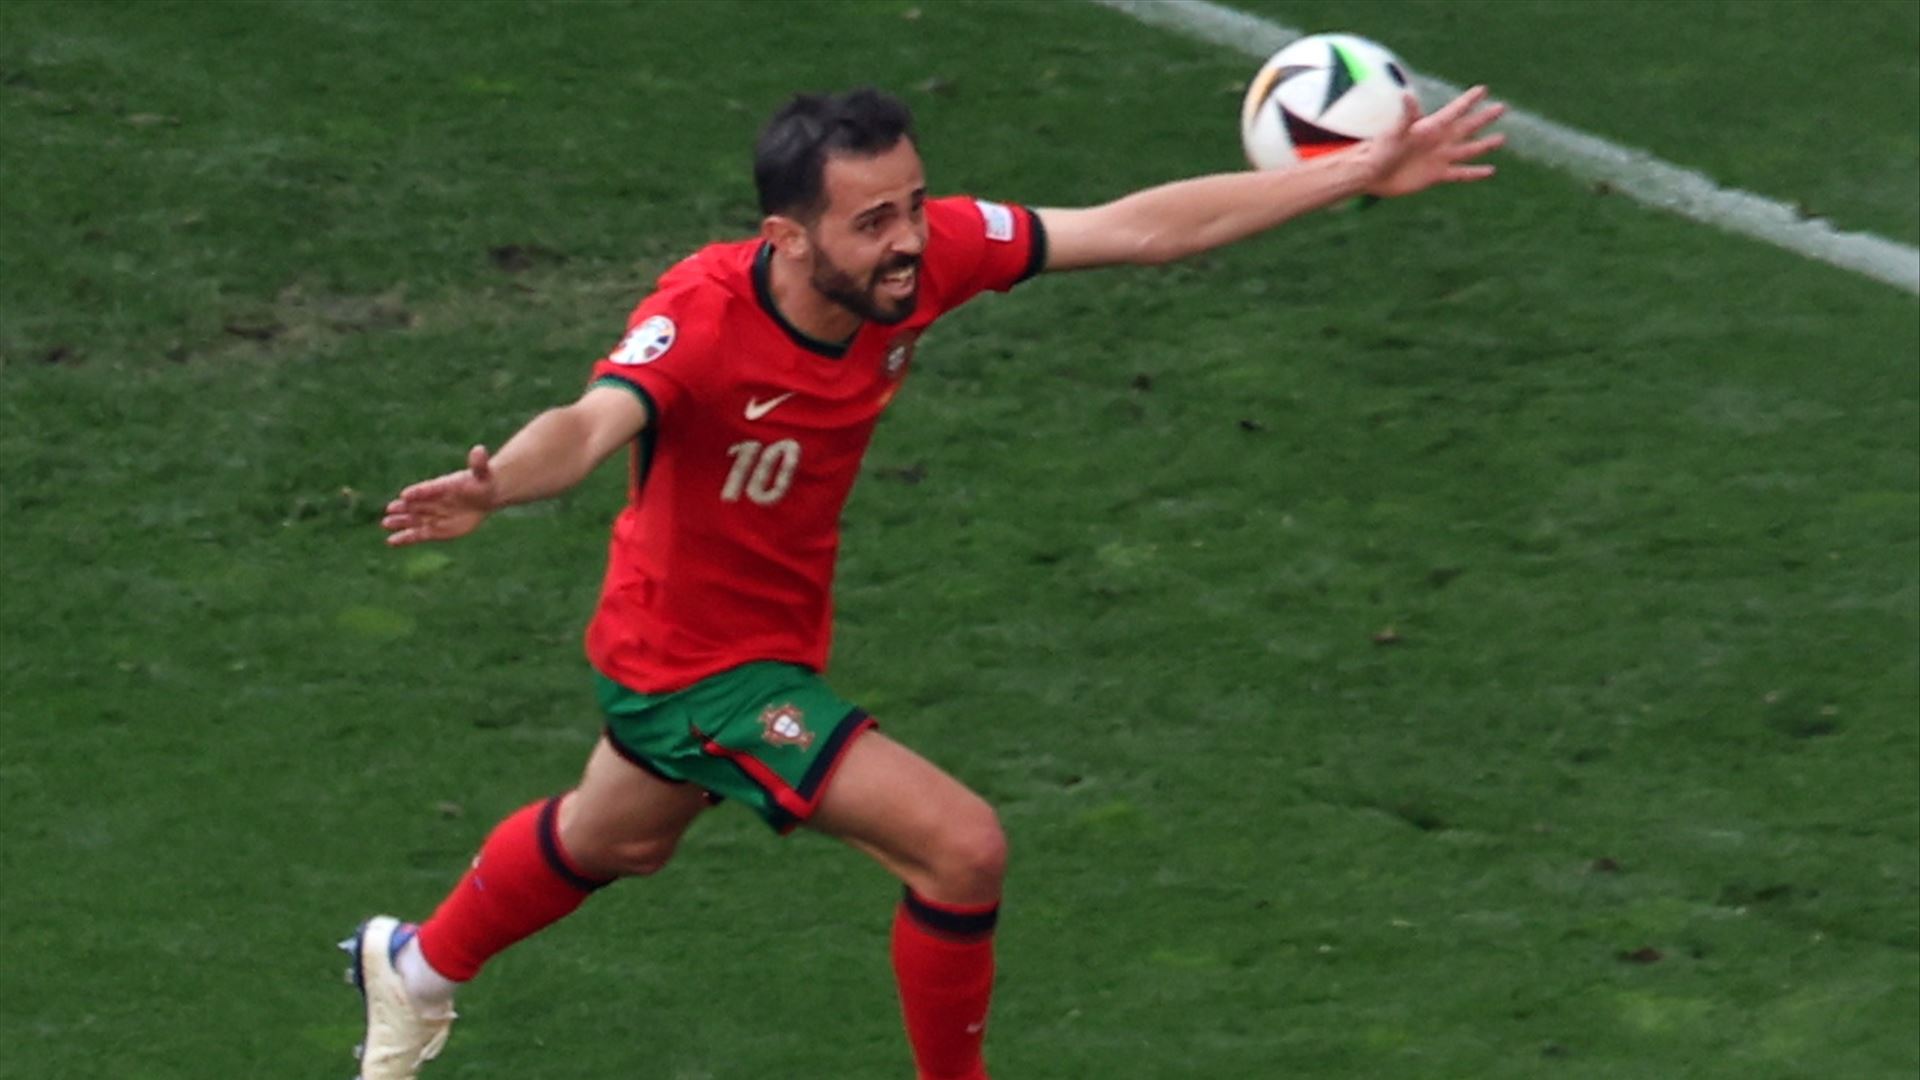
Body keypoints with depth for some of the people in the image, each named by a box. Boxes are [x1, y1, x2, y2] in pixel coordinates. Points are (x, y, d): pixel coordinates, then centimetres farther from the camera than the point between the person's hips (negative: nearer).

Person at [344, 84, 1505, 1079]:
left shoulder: (926, 254, -21)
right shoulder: (701, 322, -37)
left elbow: (1142, 228, -15)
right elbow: (591, 425, -55)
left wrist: (1358, 175, -17)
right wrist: (493, 487, -78)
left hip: (779, 629, 8)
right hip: (700, 663, -8)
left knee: (616, 843, 34)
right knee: (962, 847, -16)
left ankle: (420, 965, 61)